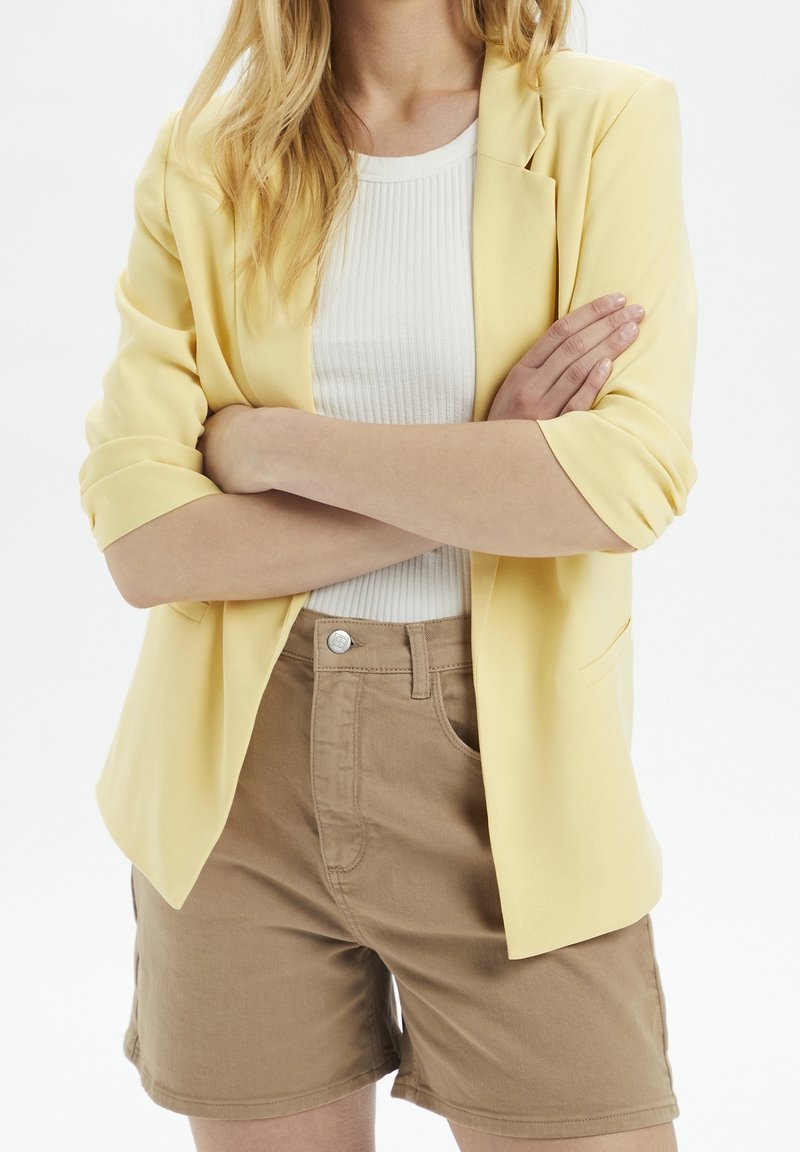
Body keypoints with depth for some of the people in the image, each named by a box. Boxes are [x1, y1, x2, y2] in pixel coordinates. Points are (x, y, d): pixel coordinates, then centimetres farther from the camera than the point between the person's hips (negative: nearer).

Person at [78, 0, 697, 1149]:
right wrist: (482, 478, -15)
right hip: (242, 776, 2)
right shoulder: (203, 161, 2)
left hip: (507, 767, -1)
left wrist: (270, 442, -12)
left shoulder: (606, 120, -2)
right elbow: (143, 542, -8)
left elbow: (629, 481, -17)